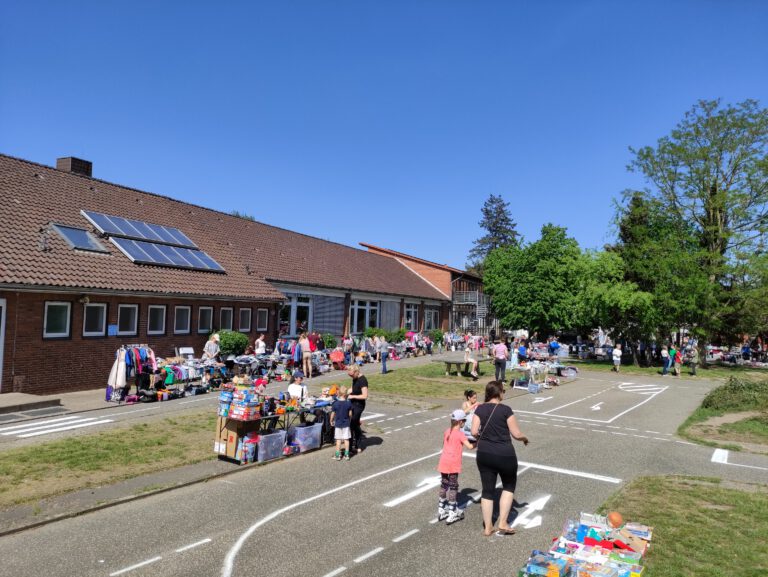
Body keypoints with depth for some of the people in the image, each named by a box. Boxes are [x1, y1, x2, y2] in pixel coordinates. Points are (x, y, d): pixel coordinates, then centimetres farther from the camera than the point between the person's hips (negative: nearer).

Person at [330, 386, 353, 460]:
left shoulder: (335, 403, -14)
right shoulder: (348, 403, -10)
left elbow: (333, 414, -6)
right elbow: (350, 414, -1)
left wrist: (331, 421, 10)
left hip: (338, 424, -1)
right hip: (346, 424, 1)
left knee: (338, 440, 8)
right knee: (346, 439, 9)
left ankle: (338, 455, 13)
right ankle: (346, 454, 14)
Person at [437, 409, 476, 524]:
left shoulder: (447, 432, 10)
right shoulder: (460, 434, -10)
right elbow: (470, 446, -19)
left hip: (443, 462, 6)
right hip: (453, 464, -6)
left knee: (444, 485, 16)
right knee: (453, 487, 2)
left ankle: (441, 511, 24)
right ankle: (451, 515, 5)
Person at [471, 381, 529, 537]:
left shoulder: (480, 409, -2)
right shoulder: (506, 410, -12)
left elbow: (474, 432, -6)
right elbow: (516, 434, -9)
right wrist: (525, 438, 12)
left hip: (484, 454, 3)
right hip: (505, 455, -3)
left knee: (487, 490, 14)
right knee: (509, 486, 20)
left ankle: (487, 528, 22)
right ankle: (503, 523, 16)